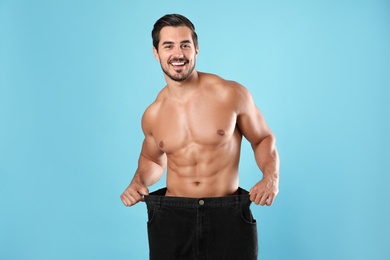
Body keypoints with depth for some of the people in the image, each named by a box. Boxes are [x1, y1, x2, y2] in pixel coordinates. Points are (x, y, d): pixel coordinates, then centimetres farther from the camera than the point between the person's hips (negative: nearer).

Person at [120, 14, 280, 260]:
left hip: (228, 216, -2)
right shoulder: (153, 115, 3)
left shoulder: (232, 94, -7)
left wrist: (271, 177, -11)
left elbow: (263, 139, 6)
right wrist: (138, 181, 2)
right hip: (171, 219, 2)